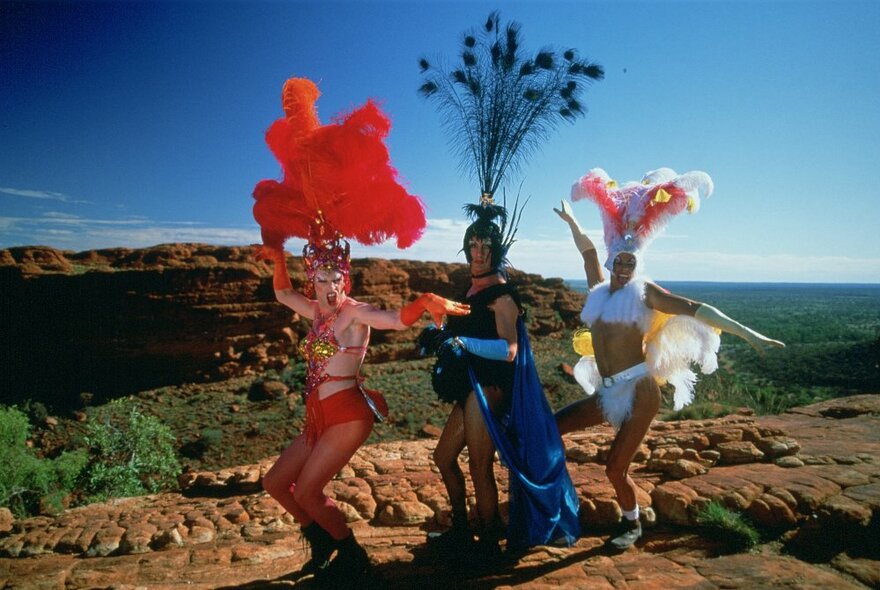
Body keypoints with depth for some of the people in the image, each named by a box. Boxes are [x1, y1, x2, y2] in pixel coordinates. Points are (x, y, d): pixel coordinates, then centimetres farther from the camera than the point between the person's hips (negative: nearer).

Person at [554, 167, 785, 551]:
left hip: (638, 390, -5)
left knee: (615, 468, -1)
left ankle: (631, 525, 27)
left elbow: (696, 310, -7)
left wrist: (747, 334, -13)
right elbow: (587, 249, 23)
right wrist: (570, 220, 36)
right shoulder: (600, 289, 10)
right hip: (607, 392, 6)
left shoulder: (645, 291, -2)